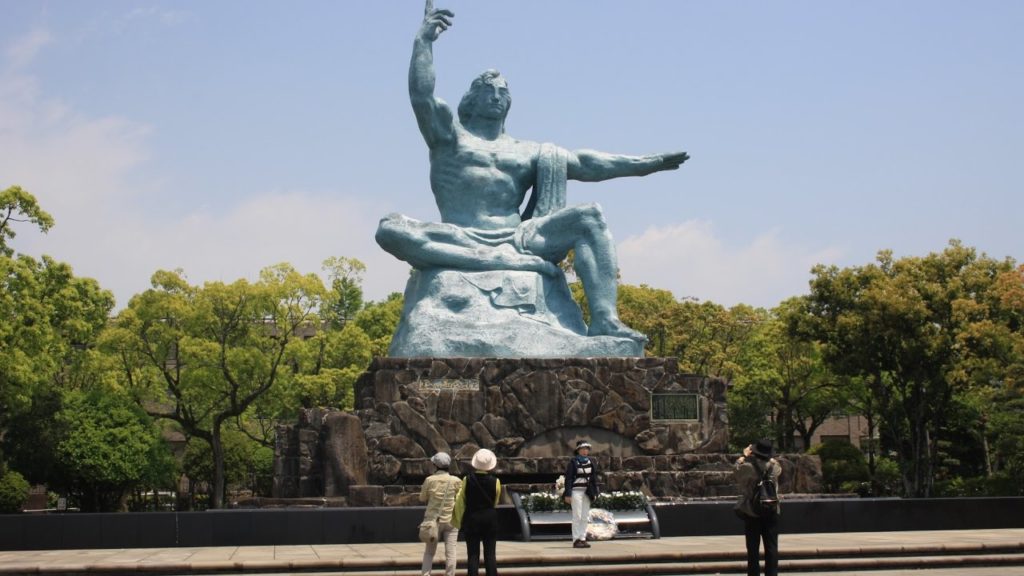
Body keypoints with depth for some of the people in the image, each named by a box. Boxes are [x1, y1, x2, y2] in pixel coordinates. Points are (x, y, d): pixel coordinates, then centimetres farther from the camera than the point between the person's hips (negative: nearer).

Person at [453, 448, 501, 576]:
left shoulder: (467, 480, -8)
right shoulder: (495, 481, -8)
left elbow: (460, 502, 0)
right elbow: (495, 502, 6)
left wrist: (460, 520, 15)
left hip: (471, 519, 0)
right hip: (490, 519, 0)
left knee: (473, 555, 3)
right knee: (490, 554, 4)